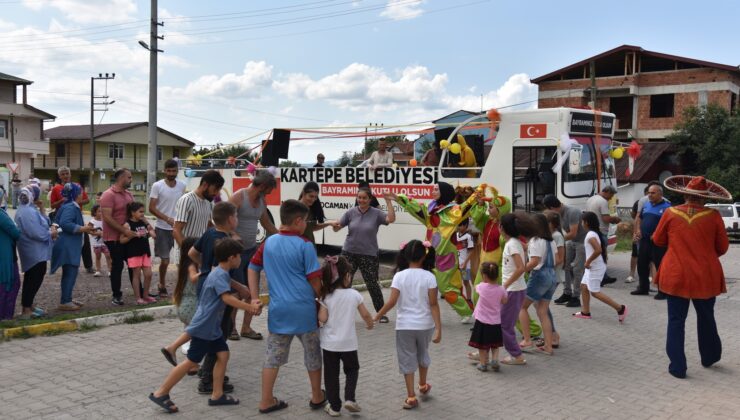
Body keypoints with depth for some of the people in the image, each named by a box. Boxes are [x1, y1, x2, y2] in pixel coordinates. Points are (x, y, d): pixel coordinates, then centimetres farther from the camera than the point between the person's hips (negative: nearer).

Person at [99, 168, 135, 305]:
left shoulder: (128, 194, 10)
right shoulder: (108, 195, -15)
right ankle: (116, 295, 13)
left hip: (128, 236, 7)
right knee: (117, 266, 1)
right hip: (114, 238, -7)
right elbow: (107, 218, -22)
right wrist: (124, 230, -26)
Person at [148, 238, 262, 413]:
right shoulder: (219, 275, -20)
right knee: (191, 362, -3)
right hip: (203, 327, -10)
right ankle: (160, 393, 6)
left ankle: (217, 395, 12)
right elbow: (227, 298, -32)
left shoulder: (221, 274, 11)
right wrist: (249, 307, -33)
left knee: (223, 355, 6)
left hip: (212, 327, 10)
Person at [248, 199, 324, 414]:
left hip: (278, 309, 4)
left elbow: (253, 268, 12)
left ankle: (266, 401, 14)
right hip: (304, 308, -4)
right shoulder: (304, 245, -11)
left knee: (273, 356, 10)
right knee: (313, 354, 14)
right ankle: (317, 397, 26)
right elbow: (315, 281, -10)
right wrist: (319, 299, 6)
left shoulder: (268, 243, 5)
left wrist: (255, 297, 13)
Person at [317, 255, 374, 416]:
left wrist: (318, 307, 6)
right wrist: (370, 324, 22)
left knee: (331, 374, 11)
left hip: (329, 343, 0)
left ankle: (334, 406, 15)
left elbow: (322, 319, -14)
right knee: (352, 370, 21)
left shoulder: (326, 296, -10)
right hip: (348, 343, 0)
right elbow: (365, 315, 1)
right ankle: (349, 399, 6)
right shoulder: (354, 294, -8)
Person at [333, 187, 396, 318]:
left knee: (372, 284, 3)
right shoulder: (351, 212, 0)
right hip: (349, 253, 2)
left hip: (369, 255, -2)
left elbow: (391, 219, -18)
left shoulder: (376, 213, -4)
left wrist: (388, 201, -23)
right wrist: (335, 226, -23)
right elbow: (337, 228, 0)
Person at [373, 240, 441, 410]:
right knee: (423, 354, 25)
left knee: (407, 359, 10)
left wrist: (377, 316, -1)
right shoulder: (429, 277, -9)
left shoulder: (399, 276, -10)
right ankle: (423, 385, 45)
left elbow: (391, 302, -13)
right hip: (425, 325, 2)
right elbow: (433, 304, -11)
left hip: (404, 325, -2)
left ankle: (411, 397, 11)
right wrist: (438, 328, -10)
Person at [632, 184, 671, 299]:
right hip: (644, 241, 7)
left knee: (660, 266, -2)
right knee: (642, 265, 13)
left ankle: (662, 291, 7)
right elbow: (639, 218, 24)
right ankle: (643, 288, 27)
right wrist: (637, 230, 8)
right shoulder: (646, 205, 13)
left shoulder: (666, 207, -10)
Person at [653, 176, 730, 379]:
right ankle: (709, 357, 37)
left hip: (676, 276, 0)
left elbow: (658, 240, 5)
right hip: (705, 277, 1)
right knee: (706, 318, 20)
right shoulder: (713, 216, -9)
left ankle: (677, 366, 5)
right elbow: (722, 247, 1)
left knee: (676, 320, 7)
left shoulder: (670, 213, -8)